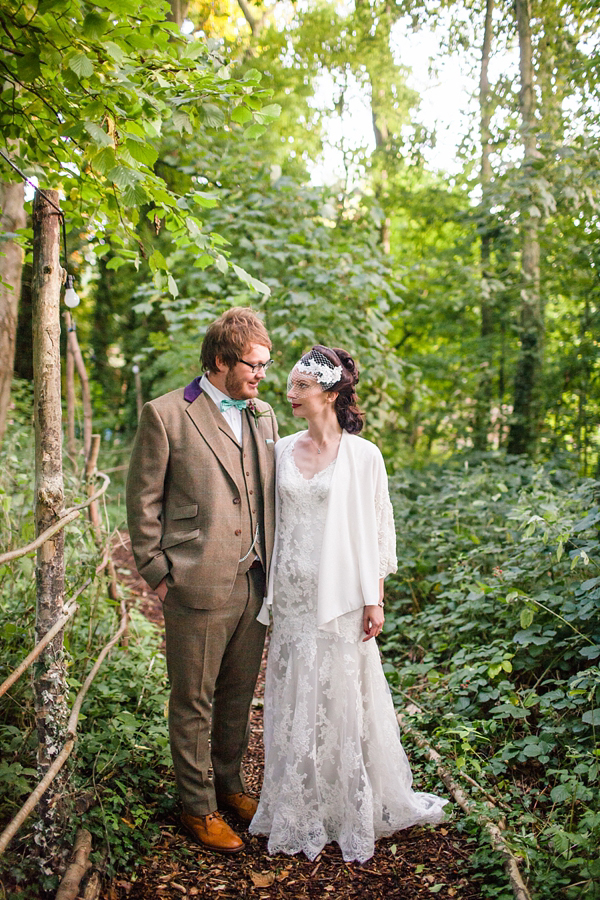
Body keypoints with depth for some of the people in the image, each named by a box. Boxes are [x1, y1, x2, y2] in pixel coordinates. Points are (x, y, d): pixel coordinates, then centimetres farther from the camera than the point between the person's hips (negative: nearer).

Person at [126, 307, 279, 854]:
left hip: (253, 583, 6)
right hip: (197, 586, -5)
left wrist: (272, 566, 12)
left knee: (239, 693, 19)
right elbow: (142, 500, -5)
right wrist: (157, 573, -6)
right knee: (194, 700, 9)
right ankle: (199, 807, 27)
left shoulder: (263, 416, 10)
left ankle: (228, 782, 39)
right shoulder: (166, 415, -8)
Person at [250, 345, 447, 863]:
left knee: (345, 699, 6)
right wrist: (271, 589, 10)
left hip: (340, 597, -4)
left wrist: (375, 599, -5)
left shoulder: (362, 455, -7)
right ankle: (299, 811, 31)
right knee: (294, 703, 13)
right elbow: (275, 522, 11)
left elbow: (379, 529, -3)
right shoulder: (283, 451, 5)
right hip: (292, 595, 4)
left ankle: (356, 809, 28)